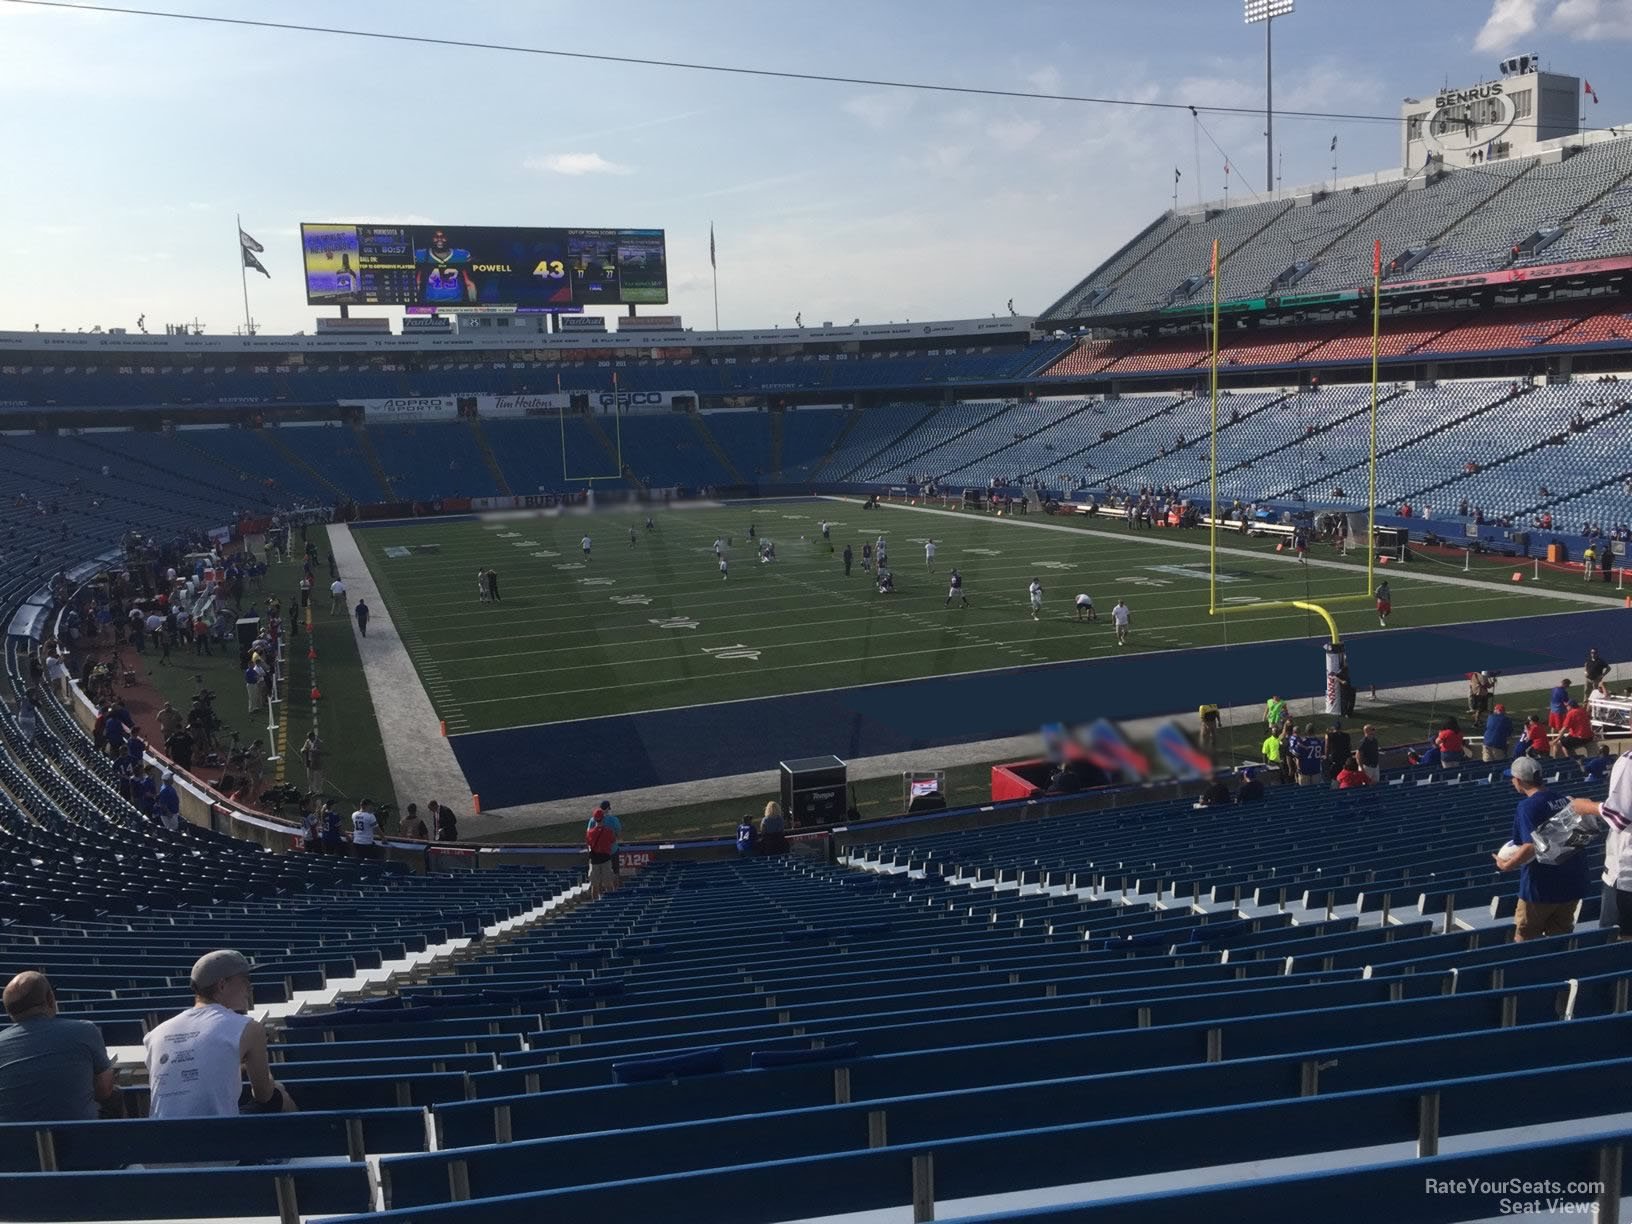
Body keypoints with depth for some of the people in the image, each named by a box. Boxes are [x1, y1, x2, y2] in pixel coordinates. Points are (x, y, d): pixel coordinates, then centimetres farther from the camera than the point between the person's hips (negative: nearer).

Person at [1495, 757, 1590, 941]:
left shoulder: (1527, 806, -15)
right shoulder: (1565, 800, 7)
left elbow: (1532, 846, -25)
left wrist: (1506, 865, -13)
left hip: (1541, 887, -7)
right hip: (1573, 885, 7)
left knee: (1524, 940, 7)